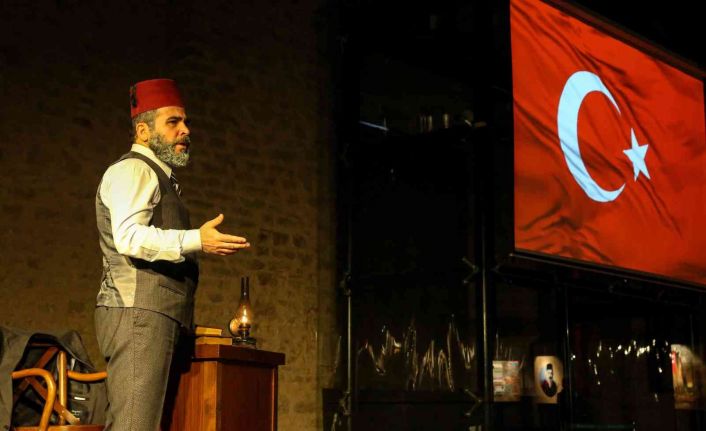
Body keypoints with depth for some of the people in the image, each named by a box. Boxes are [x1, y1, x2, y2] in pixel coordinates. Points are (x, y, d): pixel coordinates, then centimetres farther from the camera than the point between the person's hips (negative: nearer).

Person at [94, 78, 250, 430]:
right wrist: (197, 241, -25)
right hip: (137, 313, -10)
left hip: (152, 317, 10)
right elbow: (128, 237, -19)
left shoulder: (156, 177, 28)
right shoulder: (132, 170, -3)